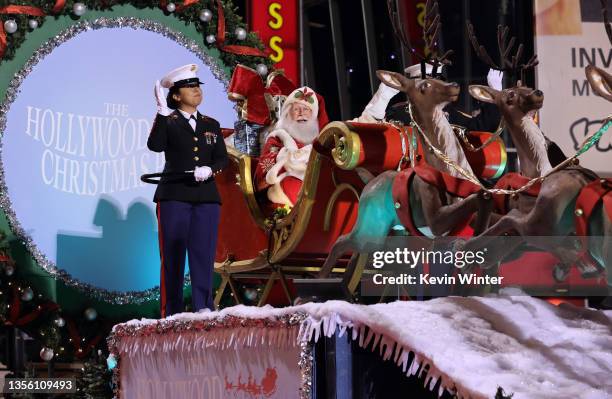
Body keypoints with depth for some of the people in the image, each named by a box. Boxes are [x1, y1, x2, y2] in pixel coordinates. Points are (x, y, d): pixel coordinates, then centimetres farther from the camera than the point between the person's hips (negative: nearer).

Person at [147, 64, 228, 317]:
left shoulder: (211, 125, 16)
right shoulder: (168, 122, 4)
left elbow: (222, 159, 10)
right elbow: (155, 145, -15)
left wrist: (210, 169, -11)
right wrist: (162, 114, -21)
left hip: (206, 198, 3)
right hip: (174, 197, -3)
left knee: (203, 255, -1)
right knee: (172, 257, -2)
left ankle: (203, 310, 0)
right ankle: (171, 314, -1)